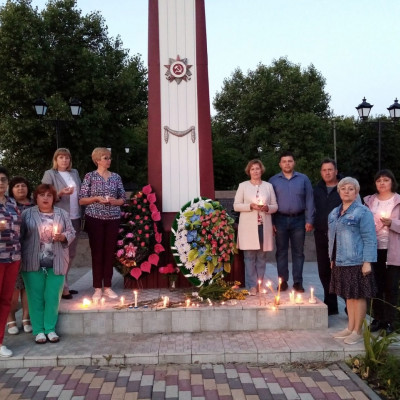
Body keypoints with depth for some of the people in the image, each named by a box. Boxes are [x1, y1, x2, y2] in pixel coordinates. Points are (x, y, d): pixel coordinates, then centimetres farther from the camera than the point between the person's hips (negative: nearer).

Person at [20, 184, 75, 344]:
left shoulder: (62, 214, 9)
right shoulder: (27, 214, 4)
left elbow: (71, 233, 9)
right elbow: (20, 236, 2)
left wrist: (63, 237, -13)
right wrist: (20, 258, -6)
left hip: (56, 263, 1)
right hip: (33, 263, -1)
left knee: (53, 297, 5)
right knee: (36, 297, 4)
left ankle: (50, 329, 17)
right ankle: (38, 330, 15)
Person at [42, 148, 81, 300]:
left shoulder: (74, 173, 14)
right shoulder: (49, 174, -2)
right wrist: (60, 194, -22)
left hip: (75, 218, 6)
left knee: (71, 253, 12)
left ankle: (63, 283, 25)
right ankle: (62, 287, 4)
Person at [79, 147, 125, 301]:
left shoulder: (116, 177, 9)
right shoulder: (90, 176, 0)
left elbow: (123, 198, 12)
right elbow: (81, 200, -2)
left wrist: (115, 201, -9)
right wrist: (97, 198, -16)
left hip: (113, 219, 3)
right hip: (95, 218, -3)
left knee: (110, 252, 5)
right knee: (97, 252, 0)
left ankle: (108, 287, 15)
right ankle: (97, 288, 9)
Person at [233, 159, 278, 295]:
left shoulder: (268, 186, 13)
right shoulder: (243, 186, 7)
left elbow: (275, 206, 12)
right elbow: (236, 206, 2)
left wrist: (267, 208, -10)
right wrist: (250, 206, -13)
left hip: (264, 226, 2)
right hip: (248, 227, -2)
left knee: (262, 257, 5)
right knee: (249, 257, -3)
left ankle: (260, 285, 13)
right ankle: (252, 286, 2)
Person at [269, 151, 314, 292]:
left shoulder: (303, 179, 5)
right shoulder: (274, 180, 5)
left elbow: (309, 200, 3)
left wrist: (309, 221, -3)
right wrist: (271, 222, -3)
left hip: (298, 220, 0)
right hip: (280, 220, 0)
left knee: (298, 252, 5)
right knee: (281, 252, 5)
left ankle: (298, 282, 13)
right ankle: (282, 281, 13)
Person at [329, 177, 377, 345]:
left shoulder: (362, 212, -8)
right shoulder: (334, 213, 13)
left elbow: (369, 239, -12)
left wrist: (367, 262, -17)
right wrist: (332, 259, 17)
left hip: (356, 262, -7)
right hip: (341, 262, 7)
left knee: (358, 295, 2)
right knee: (348, 295, 15)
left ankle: (357, 331, 13)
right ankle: (350, 328, 26)